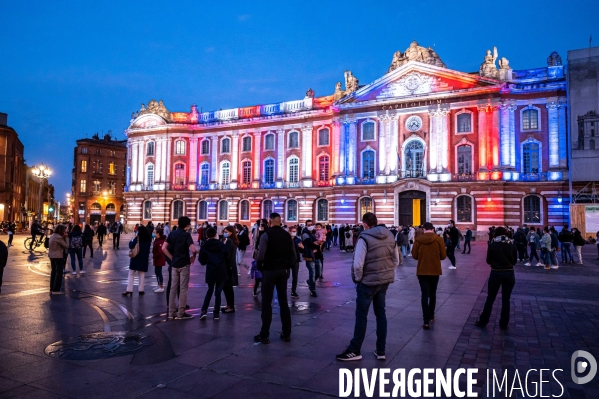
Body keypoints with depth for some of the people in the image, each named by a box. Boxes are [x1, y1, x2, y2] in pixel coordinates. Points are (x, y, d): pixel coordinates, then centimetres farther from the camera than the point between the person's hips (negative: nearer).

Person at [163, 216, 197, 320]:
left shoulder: (172, 234, 6)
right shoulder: (186, 235, -11)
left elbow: (164, 248, 2)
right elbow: (193, 249, -23)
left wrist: (172, 258, 8)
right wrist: (193, 257, -3)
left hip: (174, 264, 6)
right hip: (184, 264, -6)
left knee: (173, 288, 12)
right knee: (183, 289, 1)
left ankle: (172, 312, 17)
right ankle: (181, 313, 6)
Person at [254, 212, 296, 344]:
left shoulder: (266, 235, -11)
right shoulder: (287, 235, 3)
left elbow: (260, 256, -18)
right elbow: (293, 255, 4)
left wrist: (259, 267, -2)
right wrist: (287, 267, 14)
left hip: (269, 271, -4)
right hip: (283, 271, 5)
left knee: (267, 303, 3)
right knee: (283, 302, 11)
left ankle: (264, 335, 7)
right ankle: (286, 334, 17)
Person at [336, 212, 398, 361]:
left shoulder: (364, 238, -16)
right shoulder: (390, 236, 4)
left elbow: (358, 264, -20)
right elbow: (396, 260, 10)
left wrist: (357, 278, -4)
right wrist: (388, 273, 15)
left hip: (368, 282, -6)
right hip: (384, 281, 6)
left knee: (361, 315, 4)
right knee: (381, 313, 15)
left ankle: (354, 350, 14)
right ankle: (381, 350, 21)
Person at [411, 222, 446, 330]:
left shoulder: (418, 240, -7)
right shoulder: (439, 239, -7)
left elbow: (414, 256, -2)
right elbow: (443, 256, -6)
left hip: (422, 271, -1)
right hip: (435, 271, 1)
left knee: (424, 295, 1)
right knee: (432, 294, 19)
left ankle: (426, 321, -6)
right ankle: (431, 315, 31)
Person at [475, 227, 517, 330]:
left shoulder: (492, 245, -7)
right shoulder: (512, 246, -1)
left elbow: (488, 261, 0)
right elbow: (515, 261, 9)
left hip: (496, 273, -2)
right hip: (509, 274, 2)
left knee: (490, 298, 9)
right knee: (506, 300, 10)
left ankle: (482, 321, 15)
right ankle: (504, 324, 17)